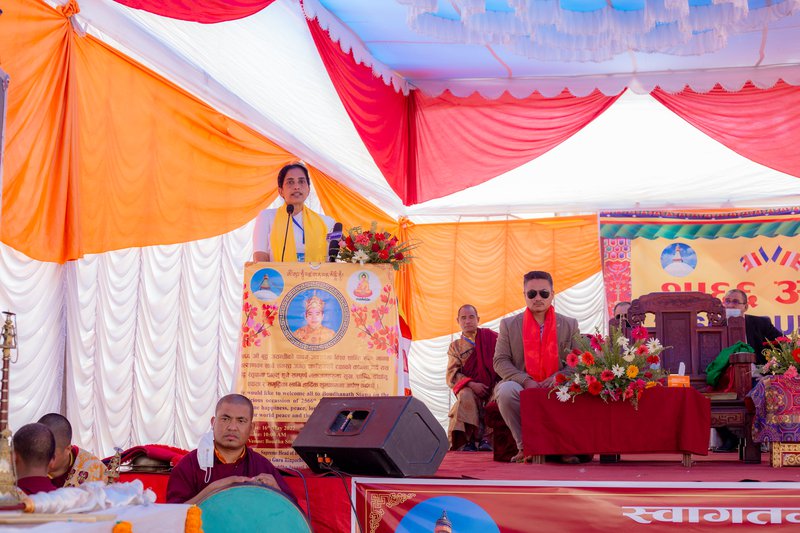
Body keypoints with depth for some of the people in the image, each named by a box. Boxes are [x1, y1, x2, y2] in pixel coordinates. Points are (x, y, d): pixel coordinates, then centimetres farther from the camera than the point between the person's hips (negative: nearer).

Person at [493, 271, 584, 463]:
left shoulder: (569, 325, 10)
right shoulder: (509, 324, 8)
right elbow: (500, 361, 1)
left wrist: (558, 377, -15)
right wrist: (525, 381, -15)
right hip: (522, 388, 0)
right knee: (506, 390, -34)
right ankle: (524, 446, -20)